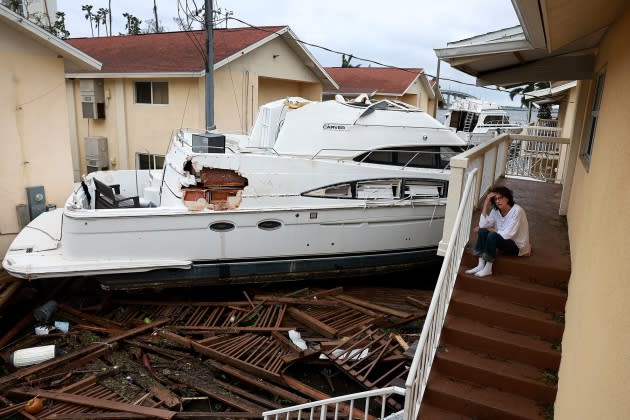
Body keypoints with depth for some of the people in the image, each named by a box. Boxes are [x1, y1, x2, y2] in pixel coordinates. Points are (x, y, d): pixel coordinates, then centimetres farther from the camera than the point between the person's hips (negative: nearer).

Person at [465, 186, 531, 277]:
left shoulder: (517, 211, -22)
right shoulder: (495, 210, -2)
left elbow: (507, 235, -27)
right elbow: (482, 225, -17)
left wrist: (490, 229, -13)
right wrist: (486, 203, -18)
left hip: (518, 246, -7)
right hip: (504, 241, 7)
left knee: (493, 235, -30)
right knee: (482, 231, -15)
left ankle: (488, 269, -22)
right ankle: (481, 265, -18)